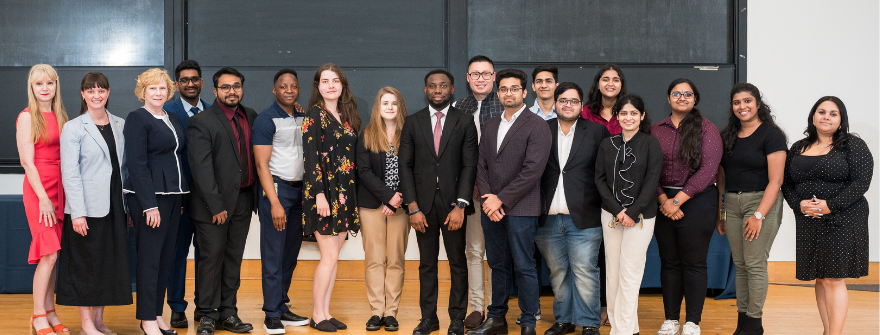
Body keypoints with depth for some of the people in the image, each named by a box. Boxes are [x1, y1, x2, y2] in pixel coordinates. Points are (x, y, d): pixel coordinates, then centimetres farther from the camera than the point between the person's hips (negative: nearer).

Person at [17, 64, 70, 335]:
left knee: (52, 255, 8)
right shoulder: (27, 117, -5)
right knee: (49, 254, -9)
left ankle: (50, 313, 14)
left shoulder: (60, 116, 13)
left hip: (60, 188, 6)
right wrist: (43, 198, -15)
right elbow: (27, 162, -9)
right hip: (38, 188, -6)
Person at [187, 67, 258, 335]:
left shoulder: (251, 117, 10)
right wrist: (216, 206, -17)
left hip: (243, 200, 6)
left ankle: (228, 313, 20)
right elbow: (201, 168, -14)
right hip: (214, 203, -5)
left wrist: (254, 194, 5)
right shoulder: (201, 122, -9)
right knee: (212, 257, 1)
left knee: (234, 257, 11)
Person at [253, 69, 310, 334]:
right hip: (275, 188, -6)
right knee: (273, 255, -4)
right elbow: (262, 164, -12)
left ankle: (282, 308, 19)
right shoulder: (266, 120, -7)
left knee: (291, 254, 10)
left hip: (299, 190, 7)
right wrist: (275, 203, -18)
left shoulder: (303, 118, 12)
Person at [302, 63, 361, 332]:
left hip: (345, 194, 6)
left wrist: (354, 196, 9)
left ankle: (326, 312, 15)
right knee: (330, 255, -6)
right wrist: (319, 194, -19)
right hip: (324, 192, -6)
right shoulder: (315, 115, -6)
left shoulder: (347, 116, 13)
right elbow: (311, 157, -12)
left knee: (333, 255, 8)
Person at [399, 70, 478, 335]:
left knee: (458, 263, 5)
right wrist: (413, 207, -5)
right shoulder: (413, 123, 6)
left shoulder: (465, 122, 1)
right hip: (423, 203, 1)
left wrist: (460, 206, -12)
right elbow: (405, 166, 3)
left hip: (453, 203, -1)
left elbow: (469, 166, -3)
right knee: (427, 264, 8)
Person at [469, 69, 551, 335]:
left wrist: (501, 199, -14)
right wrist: (488, 198, -5)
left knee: (524, 267, -1)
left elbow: (533, 170, -15)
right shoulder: (491, 125, 15)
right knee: (498, 265, 13)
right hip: (491, 209, 6)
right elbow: (481, 165, 12)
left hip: (520, 208, -6)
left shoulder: (536, 125, -6)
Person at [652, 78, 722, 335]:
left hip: (697, 201, -3)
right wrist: (663, 200, -11)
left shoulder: (707, 129, -1)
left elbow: (707, 169, -10)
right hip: (663, 201, 3)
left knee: (693, 263, 1)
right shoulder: (655, 131, 8)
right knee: (669, 262, 7)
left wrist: (678, 200, -14)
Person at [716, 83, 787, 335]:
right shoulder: (728, 136, 12)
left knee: (755, 264, -5)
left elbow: (775, 180, -12)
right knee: (740, 265, 8)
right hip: (732, 203, 6)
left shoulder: (771, 134, -7)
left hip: (762, 201, -6)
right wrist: (719, 213, 9)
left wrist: (759, 215, -18)